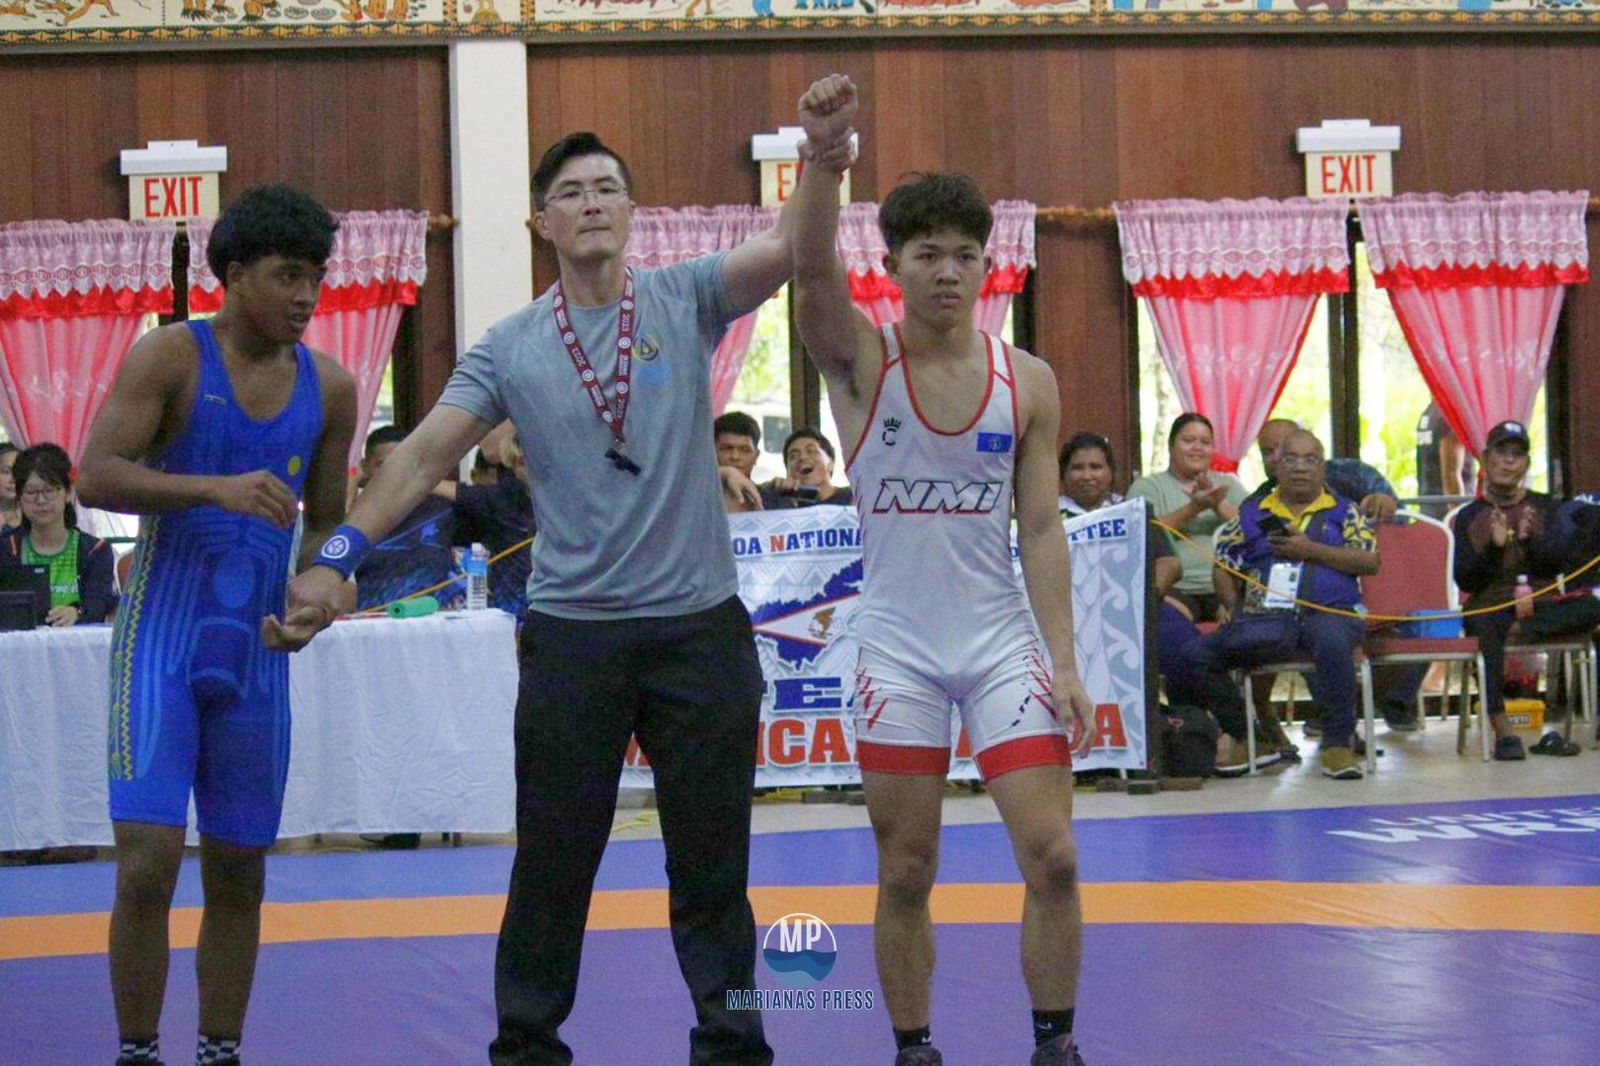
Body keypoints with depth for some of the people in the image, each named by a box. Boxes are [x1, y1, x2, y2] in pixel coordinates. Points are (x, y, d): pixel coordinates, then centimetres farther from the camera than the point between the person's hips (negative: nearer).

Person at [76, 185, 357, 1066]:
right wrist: (216, 488, -28)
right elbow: (96, 476, -16)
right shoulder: (170, 356, -6)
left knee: (239, 869, 9)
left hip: (255, 649, 4)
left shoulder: (328, 389, 6)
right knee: (148, 860, -11)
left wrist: (316, 602, -7)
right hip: (161, 637, -4)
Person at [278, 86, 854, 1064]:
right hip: (572, 634, 0)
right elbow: (427, 453, -4)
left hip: (700, 625, 0)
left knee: (712, 862, 8)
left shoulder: (684, 301, 1)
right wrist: (341, 552, -16)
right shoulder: (511, 348, 2)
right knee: (552, 862, 6)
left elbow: (789, 247, -13)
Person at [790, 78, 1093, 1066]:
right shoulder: (862, 360, -3)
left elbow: (1042, 529, 1)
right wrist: (824, 153, -40)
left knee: (1052, 856, -4)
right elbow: (811, 267, -23)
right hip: (898, 647, -1)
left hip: (1004, 642, 1)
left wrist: (1064, 662, -6)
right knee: (906, 874, 5)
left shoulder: (1028, 381, 1)